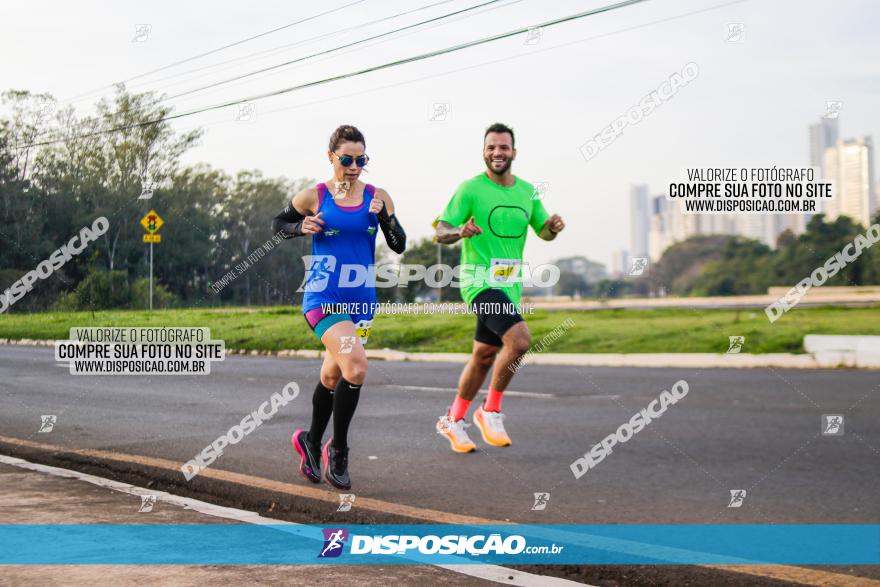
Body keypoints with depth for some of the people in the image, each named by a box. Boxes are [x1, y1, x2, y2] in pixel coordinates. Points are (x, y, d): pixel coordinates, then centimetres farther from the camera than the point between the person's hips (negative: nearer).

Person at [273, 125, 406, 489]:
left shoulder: (377, 197, 4)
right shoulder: (313, 197, -3)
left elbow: (400, 246, 2)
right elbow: (278, 224, 11)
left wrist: (384, 215, -15)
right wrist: (301, 228, -9)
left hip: (360, 299, 4)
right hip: (322, 298, -4)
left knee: (332, 377, 15)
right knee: (356, 366, -24)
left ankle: (312, 441, 40)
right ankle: (337, 450, -6)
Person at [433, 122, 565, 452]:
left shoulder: (527, 191, 9)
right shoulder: (470, 189, -8)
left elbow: (543, 232, 18)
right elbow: (440, 232, -9)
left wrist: (553, 227, -6)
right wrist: (460, 231, -31)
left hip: (510, 285, 7)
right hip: (480, 281, -7)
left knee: (485, 356, 14)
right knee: (519, 339, -25)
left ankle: (453, 420, 30)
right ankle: (490, 411, -8)